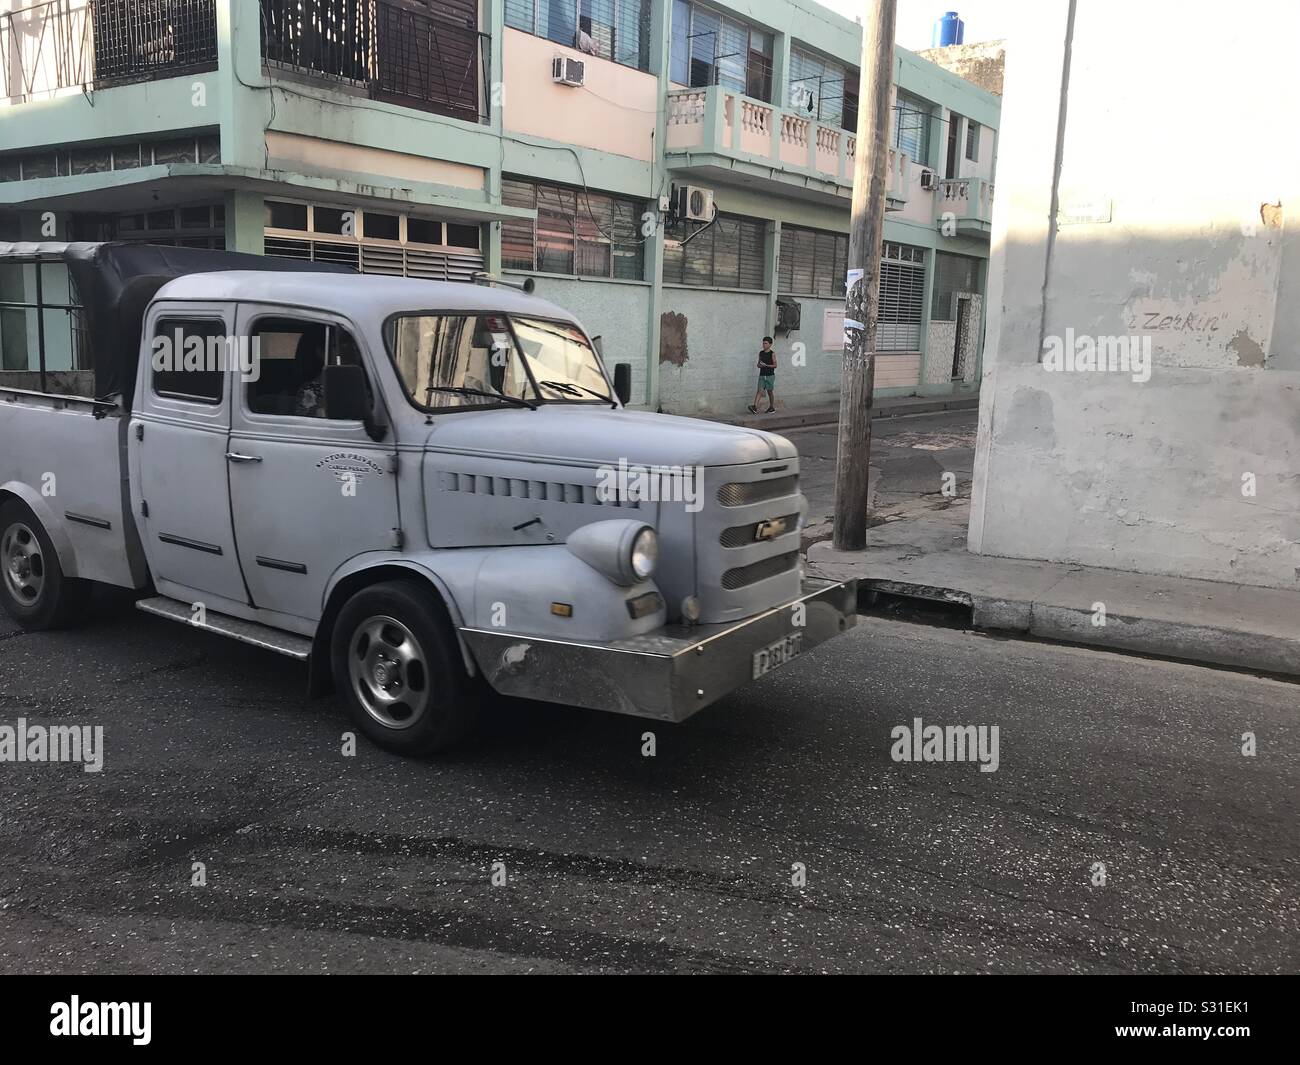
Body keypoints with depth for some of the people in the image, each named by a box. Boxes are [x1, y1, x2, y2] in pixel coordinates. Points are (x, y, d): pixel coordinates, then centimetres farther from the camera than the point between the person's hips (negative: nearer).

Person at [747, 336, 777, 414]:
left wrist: (766, 365, -17)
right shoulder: (761, 353, 10)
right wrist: (760, 365, -7)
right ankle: (755, 406, -18)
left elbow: (775, 365, -7)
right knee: (759, 391, -6)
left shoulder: (772, 353, -3)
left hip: (770, 375, -3)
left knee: (770, 391, 4)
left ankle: (772, 407, 16)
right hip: (762, 375, 3)